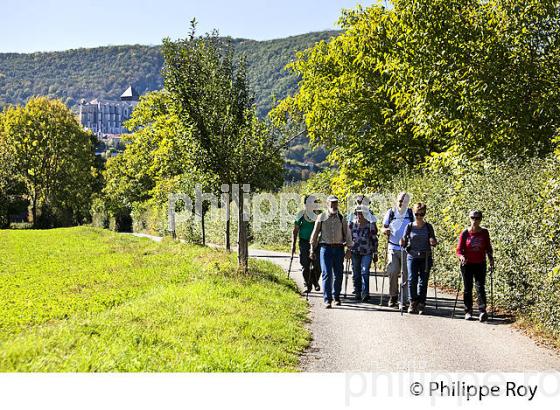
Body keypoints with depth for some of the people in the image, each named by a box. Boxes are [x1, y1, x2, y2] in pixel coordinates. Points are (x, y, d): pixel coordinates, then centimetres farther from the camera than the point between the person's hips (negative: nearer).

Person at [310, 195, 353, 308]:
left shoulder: (342, 218, 8)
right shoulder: (321, 218, 3)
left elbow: (347, 234, 10)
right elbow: (315, 234, 7)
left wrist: (349, 249, 3)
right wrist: (312, 250, 5)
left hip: (339, 248, 2)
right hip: (325, 248, -2)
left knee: (338, 274, 7)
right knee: (326, 274, -9)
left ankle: (336, 297, 23)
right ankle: (327, 300, -8)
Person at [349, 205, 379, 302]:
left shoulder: (371, 225, 2)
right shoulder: (352, 224, 7)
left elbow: (374, 240, 6)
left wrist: (375, 253, 5)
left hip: (367, 253, -3)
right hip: (355, 252, 3)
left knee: (365, 272, -14)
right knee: (356, 274, 6)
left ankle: (365, 293, -17)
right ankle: (357, 293, 17)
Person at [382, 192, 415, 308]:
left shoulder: (411, 214, 5)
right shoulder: (391, 213, 5)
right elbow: (383, 228, 11)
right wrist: (385, 230, -12)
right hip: (393, 248, 0)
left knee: (406, 274, -2)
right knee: (392, 272, -8)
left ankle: (403, 301, 5)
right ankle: (393, 297, 11)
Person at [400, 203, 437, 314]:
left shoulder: (428, 227, 5)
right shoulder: (409, 227, 4)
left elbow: (433, 242, 9)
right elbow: (404, 243, 7)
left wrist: (433, 242, -14)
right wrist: (403, 243, -15)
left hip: (425, 258, 0)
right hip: (412, 256, 0)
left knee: (423, 281, 1)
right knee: (412, 280, -9)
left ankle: (421, 304, 8)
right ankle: (412, 303, 1)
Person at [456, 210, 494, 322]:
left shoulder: (484, 232, 1)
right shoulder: (465, 233, -4)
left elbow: (488, 247, 11)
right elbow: (459, 249, -3)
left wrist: (491, 258, -1)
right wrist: (461, 256, -23)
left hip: (480, 264, 0)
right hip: (467, 264, 0)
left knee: (480, 287, -11)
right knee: (468, 288, 7)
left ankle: (482, 311, -16)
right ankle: (468, 312, 17)